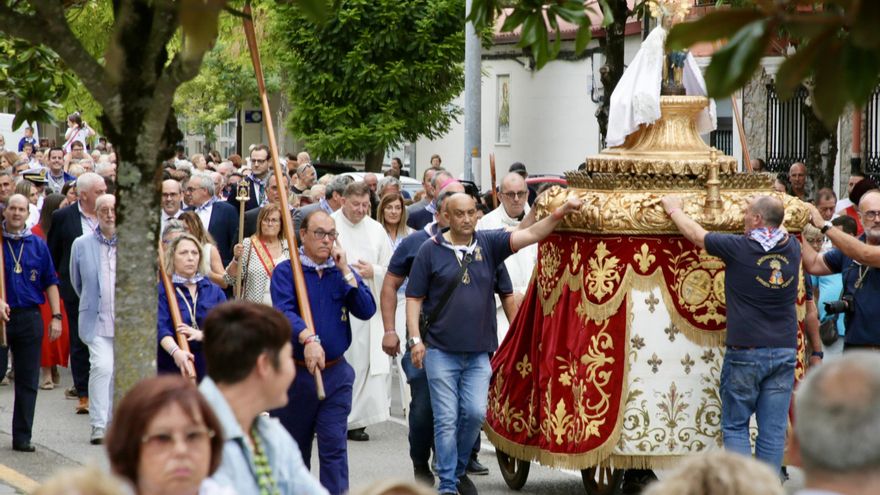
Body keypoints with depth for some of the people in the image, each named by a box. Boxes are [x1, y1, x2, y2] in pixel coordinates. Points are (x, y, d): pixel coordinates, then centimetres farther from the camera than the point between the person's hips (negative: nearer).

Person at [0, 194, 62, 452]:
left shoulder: (38, 245, 9)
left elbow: (50, 283, 10)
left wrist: (56, 316, 2)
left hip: (30, 317, 2)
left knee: (28, 381, 4)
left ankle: (22, 437, 10)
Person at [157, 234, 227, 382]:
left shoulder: (214, 290, 15)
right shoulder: (161, 290, 1)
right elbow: (161, 328, -14)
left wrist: (201, 334, -16)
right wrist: (175, 351, -34)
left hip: (208, 369, 3)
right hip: (172, 369, -3)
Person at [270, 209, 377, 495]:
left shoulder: (343, 272, 7)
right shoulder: (285, 272, -5)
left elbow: (366, 310, -5)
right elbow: (283, 311, -22)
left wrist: (346, 272, -12)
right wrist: (308, 338, -39)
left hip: (336, 373, 2)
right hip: (295, 372, -2)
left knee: (334, 445, -5)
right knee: (293, 445, 13)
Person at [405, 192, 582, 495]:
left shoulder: (489, 244, 5)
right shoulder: (430, 250, 0)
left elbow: (531, 235, -5)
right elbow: (414, 298, 3)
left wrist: (561, 212, -19)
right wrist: (415, 339, -5)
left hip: (479, 351, 2)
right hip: (441, 350, -2)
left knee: (475, 413, -3)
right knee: (446, 420, -1)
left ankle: (459, 469, 21)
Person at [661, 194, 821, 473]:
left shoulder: (739, 248, -11)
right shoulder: (792, 248, 2)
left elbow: (695, 235, 3)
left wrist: (674, 209, 21)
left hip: (745, 352, -4)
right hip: (785, 351, 4)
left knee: (735, 426, 7)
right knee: (773, 430, 5)